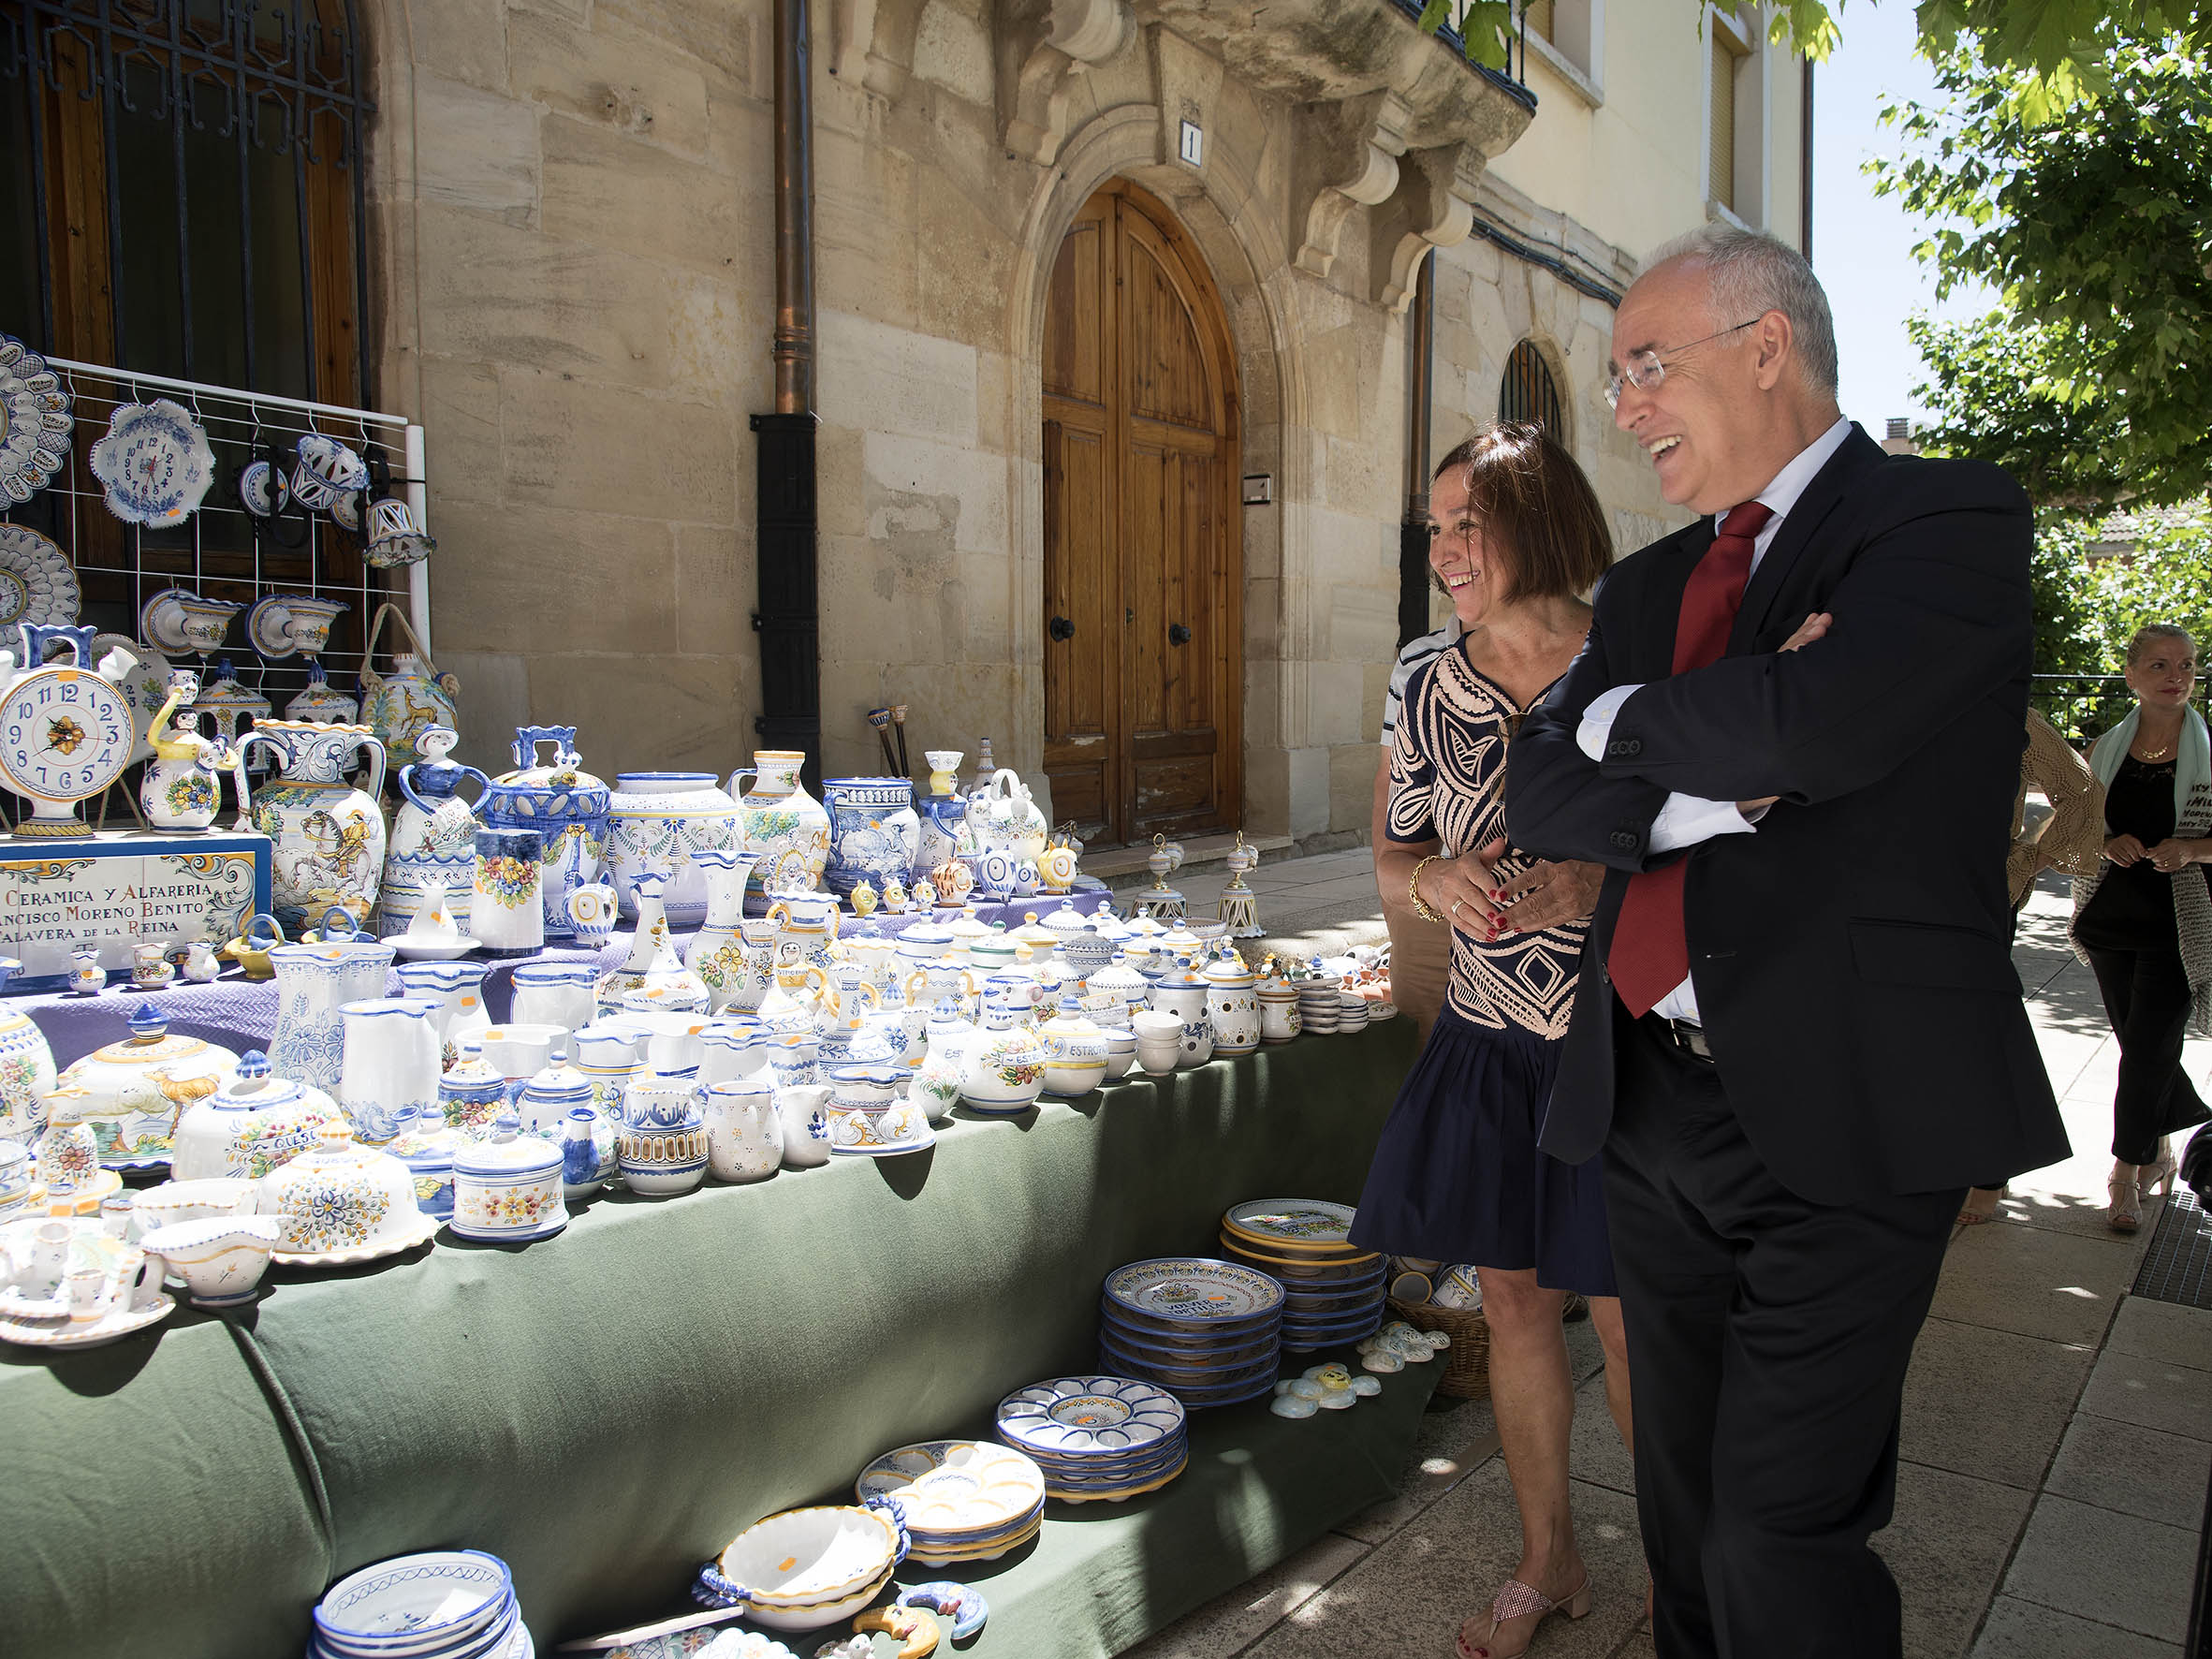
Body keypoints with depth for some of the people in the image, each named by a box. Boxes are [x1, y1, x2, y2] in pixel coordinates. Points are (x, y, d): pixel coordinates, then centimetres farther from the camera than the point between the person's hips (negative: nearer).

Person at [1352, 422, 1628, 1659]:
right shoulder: (1435, 690, 1)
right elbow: (1395, 854, 10)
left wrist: (1602, 882, -23)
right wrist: (1435, 878, -12)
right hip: (1489, 1045, 4)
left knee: (1630, 1323, 4)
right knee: (1515, 1301, 13)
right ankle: (1550, 1559, 35)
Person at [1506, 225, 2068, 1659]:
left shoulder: (1950, 520, -5)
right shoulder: (1648, 584, 15)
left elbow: (1825, 723, -25)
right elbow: (1540, 799, 2)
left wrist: (1625, 719, -7)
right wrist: (1731, 780, -15)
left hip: (1840, 1117, -6)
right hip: (1654, 1106, 7)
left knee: (1781, 1531, -1)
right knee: (1686, 1508, 18)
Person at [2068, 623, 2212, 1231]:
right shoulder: (2105, 749, 4)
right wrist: (2108, 842, -8)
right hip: (2111, 918, 3)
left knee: (2148, 1051, -4)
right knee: (2138, 1044, 13)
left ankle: (2128, 1171, 12)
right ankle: (2162, 1149, 36)